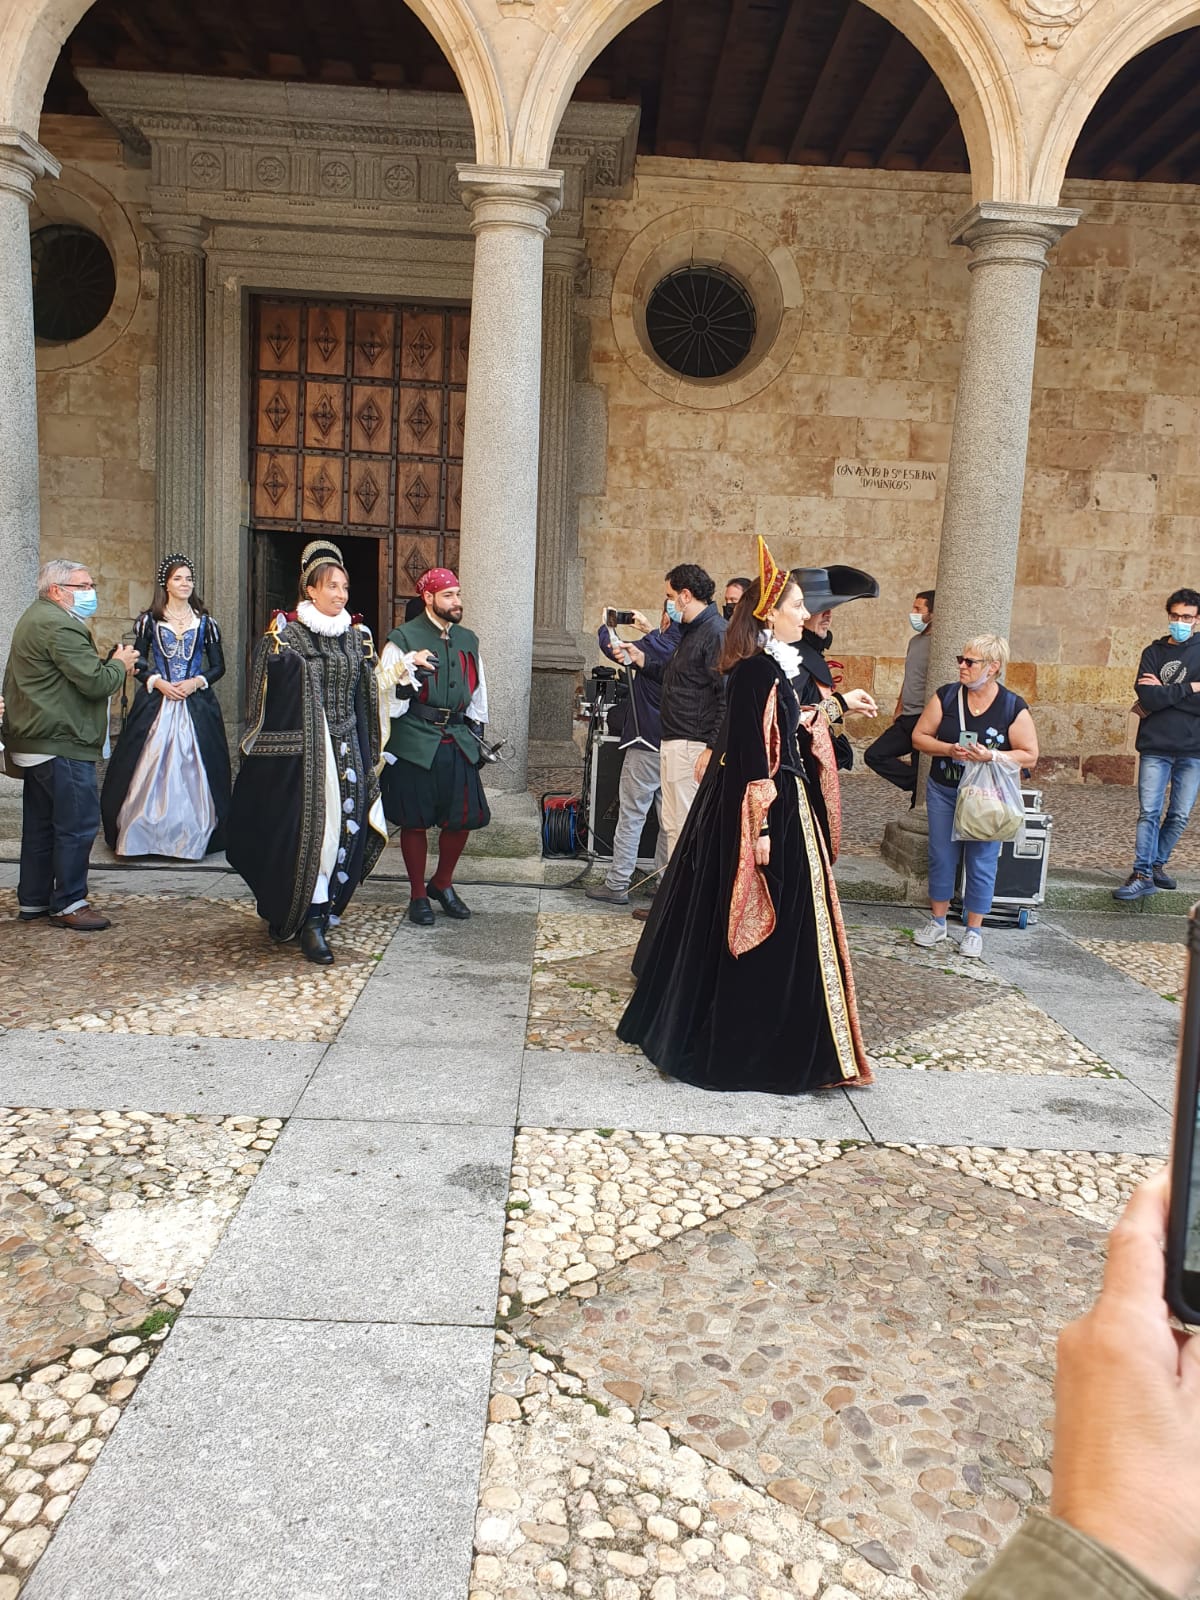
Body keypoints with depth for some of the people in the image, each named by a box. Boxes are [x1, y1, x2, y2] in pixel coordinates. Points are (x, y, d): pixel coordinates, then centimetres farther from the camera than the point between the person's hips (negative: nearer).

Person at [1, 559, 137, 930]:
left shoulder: (34, 619, 20)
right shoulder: (61, 626, -17)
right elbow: (95, 682, -20)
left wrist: (108, 666, 9)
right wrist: (120, 664, -3)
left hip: (35, 743, 11)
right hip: (62, 744, -11)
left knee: (40, 825, 15)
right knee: (78, 824, -5)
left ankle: (32, 901, 23)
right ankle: (68, 903, 2)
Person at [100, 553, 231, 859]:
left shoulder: (205, 622, 7)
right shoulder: (149, 620, 6)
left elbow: (218, 667, 8)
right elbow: (138, 663, 6)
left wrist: (196, 682, -8)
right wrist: (158, 683, -10)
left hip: (196, 704, 0)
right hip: (155, 702, 0)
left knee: (191, 767, -2)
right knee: (152, 765, -3)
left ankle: (192, 836, 4)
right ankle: (147, 834, 4)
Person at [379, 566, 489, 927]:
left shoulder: (468, 640, 13)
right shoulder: (403, 639, -4)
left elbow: (478, 691, 21)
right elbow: (386, 695, -6)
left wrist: (476, 733, 17)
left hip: (458, 741, 5)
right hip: (415, 743, -5)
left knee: (464, 816, 5)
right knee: (415, 821, 4)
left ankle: (442, 883, 29)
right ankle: (418, 895, 22)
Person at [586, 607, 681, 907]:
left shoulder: (658, 647, -15)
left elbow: (612, 648, -7)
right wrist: (649, 630, 33)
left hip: (646, 746, -6)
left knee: (631, 816, -1)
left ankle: (617, 884, 2)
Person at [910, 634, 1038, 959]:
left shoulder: (1013, 707, -7)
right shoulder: (946, 696, -2)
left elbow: (1029, 756, -6)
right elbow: (919, 736, 0)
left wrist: (990, 756, -21)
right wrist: (949, 749, -17)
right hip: (943, 792, 2)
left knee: (982, 862, 3)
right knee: (941, 857, 9)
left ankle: (974, 930, 17)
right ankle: (938, 922, 24)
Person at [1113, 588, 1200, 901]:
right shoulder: (1154, 652, 7)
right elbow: (1147, 698, -9)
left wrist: (1162, 693, -9)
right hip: (1155, 746, 0)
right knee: (1149, 812, -5)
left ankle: (1156, 864, 23)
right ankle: (1143, 875, -3)